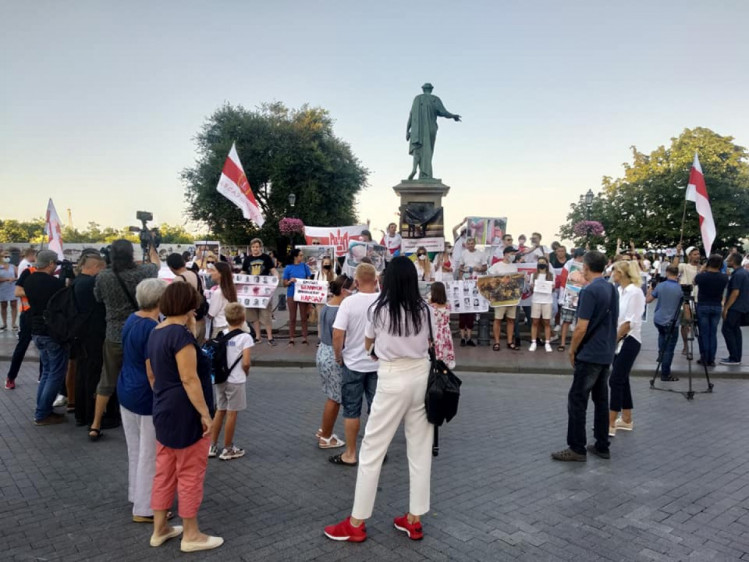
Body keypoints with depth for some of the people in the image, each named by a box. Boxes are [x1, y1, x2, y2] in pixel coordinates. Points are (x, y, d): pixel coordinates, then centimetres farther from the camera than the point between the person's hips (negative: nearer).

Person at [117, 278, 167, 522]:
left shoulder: (131, 319, 4)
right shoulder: (153, 329, -24)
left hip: (127, 391, 9)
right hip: (147, 396, -9)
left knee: (135, 449, 21)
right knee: (150, 453, 4)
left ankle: (137, 495, 36)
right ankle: (144, 509, 14)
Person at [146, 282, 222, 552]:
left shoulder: (155, 332, 8)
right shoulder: (180, 332, -20)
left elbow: (151, 374, 16)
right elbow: (189, 379, -24)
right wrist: (205, 413, -20)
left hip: (164, 411, 9)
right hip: (185, 414, -9)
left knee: (165, 471, 18)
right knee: (190, 475, 4)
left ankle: (159, 529, 30)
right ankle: (191, 535, 17)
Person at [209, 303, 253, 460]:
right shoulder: (245, 337, -15)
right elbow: (245, 363, -18)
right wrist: (246, 373, 1)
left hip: (220, 379, 5)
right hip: (236, 381, -5)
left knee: (220, 411, 17)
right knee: (231, 413, 5)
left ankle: (212, 446, 25)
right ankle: (228, 449, 16)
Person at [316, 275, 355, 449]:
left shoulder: (326, 306, 5)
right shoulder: (340, 311, -23)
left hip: (323, 352, 9)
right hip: (334, 356, -9)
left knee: (332, 396, 22)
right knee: (335, 399, 6)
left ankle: (323, 430, 34)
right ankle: (326, 438, 18)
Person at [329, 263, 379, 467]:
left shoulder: (349, 302, -14)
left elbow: (337, 335, -17)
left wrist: (338, 356, 0)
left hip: (353, 364, -2)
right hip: (378, 364, 2)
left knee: (351, 410, 9)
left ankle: (350, 454, 18)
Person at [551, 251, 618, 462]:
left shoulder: (589, 291, -19)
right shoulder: (612, 289, 9)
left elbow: (581, 328, -20)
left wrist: (572, 350, -6)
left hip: (589, 355, -9)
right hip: (606, 353, 9)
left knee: (577, 401, -2)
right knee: (601, 400, 13)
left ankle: (577, 449, 3)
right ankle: (602, 446, 19)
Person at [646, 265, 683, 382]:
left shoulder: (660, 286, -6)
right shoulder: (681, 289, -9)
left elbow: (647, 300, 2)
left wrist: (649, 289, 17)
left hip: (658, 320, 3)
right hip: (671, 323, -3)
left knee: (662, 334, 35)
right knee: (669, 349, 4)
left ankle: (660, 353, 23)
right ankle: (665, 374, 7)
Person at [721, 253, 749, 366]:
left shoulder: (737, 274, -19)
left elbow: (735, 293, -22)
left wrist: (726, 308, -18)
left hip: (735, 307, -10)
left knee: (727, 330, -6)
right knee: (735, 330, 13)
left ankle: (734, 358, -7)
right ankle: (737, 357, 16)